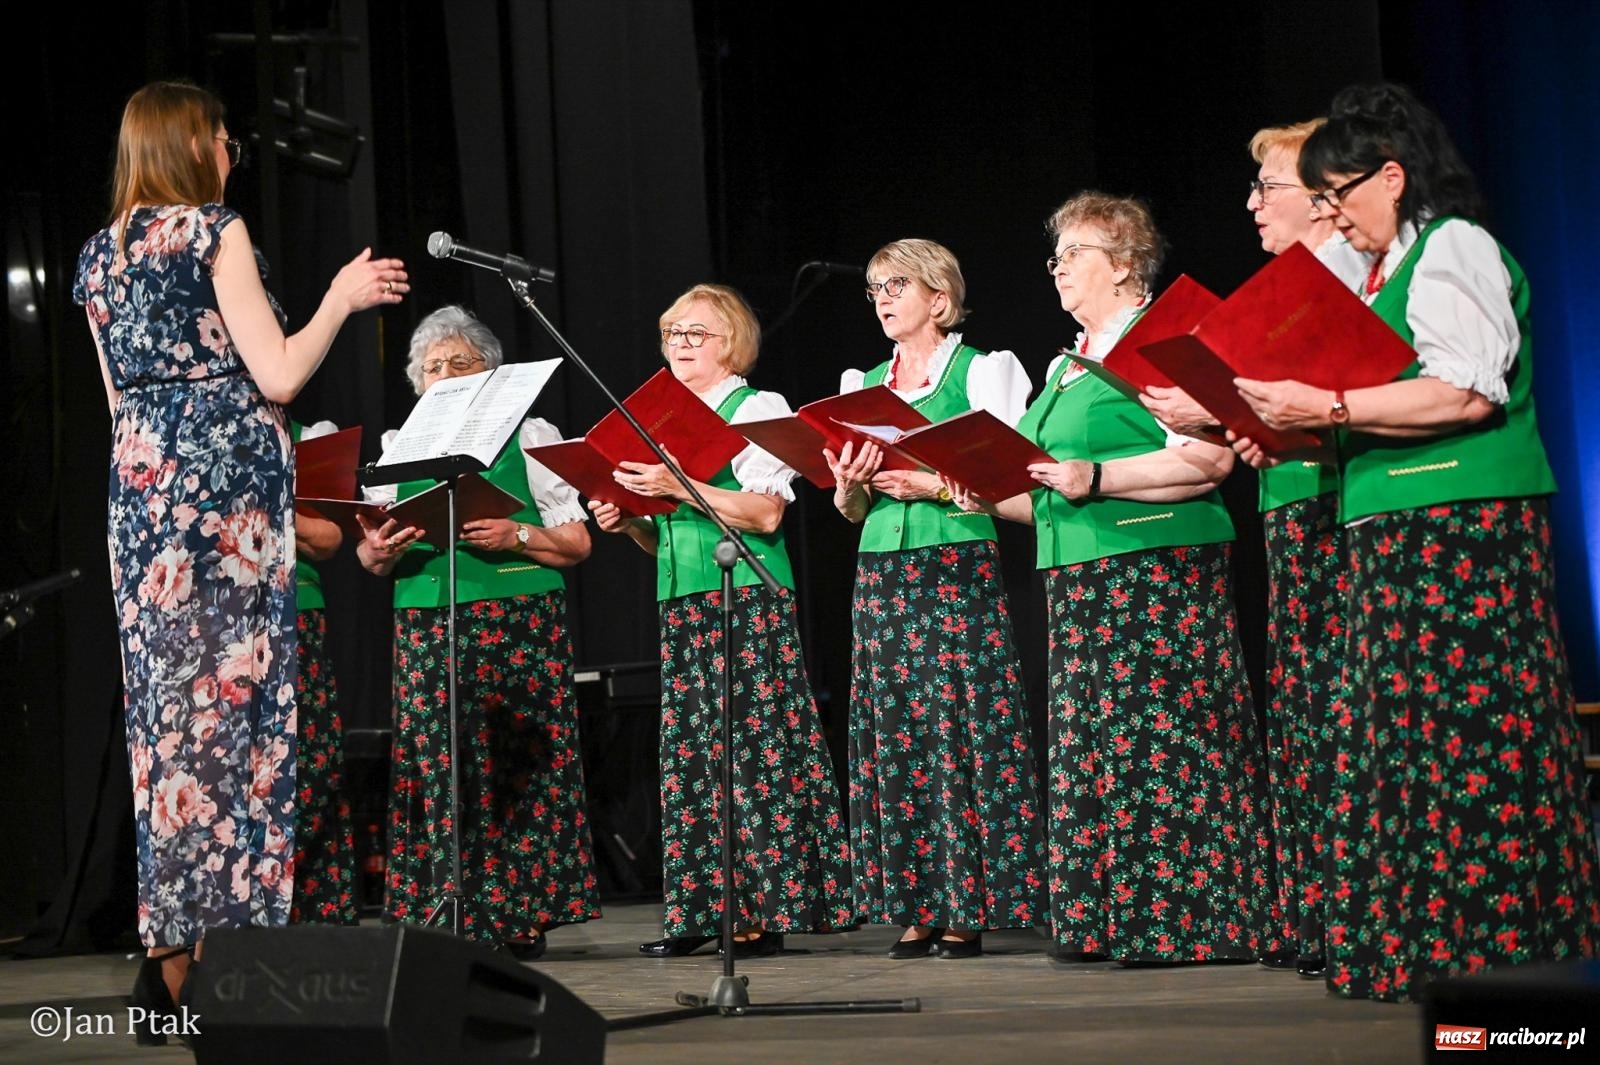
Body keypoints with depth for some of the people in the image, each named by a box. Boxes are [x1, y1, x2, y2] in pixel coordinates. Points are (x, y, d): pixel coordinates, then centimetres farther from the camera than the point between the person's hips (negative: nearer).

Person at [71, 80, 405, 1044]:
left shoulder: (100, 256, 16)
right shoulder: (213, 230, -5)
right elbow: (278, 375, -9)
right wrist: (341, 299, 4)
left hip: (141, 489, 7)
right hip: (226, 483, -7)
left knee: (168, 706, 7)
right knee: (232, 696, -5)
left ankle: (169, 960, 6)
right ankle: (225, 946, -7)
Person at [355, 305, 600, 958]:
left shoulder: (530, 436, 9)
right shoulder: (399, 446, 17)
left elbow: (577, 542, 4)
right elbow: (370, 558, 15)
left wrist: (514, 537, -13)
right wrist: (380, 552, -8)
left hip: (519, 624, -2)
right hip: (426, 628, 3)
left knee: (517, 764, -8)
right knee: (435, 765, -5)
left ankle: (522, 918, -4)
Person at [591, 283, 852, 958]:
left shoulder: (758, 409, 0)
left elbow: (765, 512, -13)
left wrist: (677, 489, -18)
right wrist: (628, 521, 4)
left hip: (748, 599, -7)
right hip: (681, 601, 7)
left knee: (750, 746, -10)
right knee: (686, 751, 2)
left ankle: (762, 911, -9)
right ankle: (699, 910, 4)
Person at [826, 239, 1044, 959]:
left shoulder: (981, 370, 2)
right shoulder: (864, 385, 18)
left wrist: (932, 484, -16)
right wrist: (849, 486, -3)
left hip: (959, 567, -5)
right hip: (881, 572, 5)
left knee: (959, 729, -8)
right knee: (893, 737, 1)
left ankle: (967, 907, -4)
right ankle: (914, 907, 5)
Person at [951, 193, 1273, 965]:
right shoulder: (1066, 367, 21)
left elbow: (1209, 458, -19)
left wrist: (1095, 478, -22)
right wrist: (991, 495, 7)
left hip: (1157, 574, -9)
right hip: (1079, 583, 9)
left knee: (1157, 741, -9)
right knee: (1091, 747, 7)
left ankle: (1182, 921, -5)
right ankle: (1106, 921, 10)